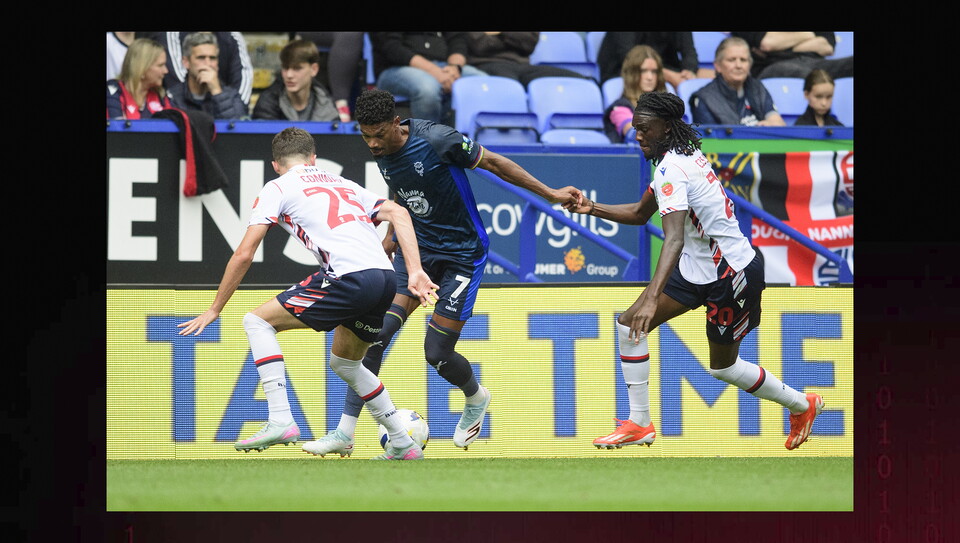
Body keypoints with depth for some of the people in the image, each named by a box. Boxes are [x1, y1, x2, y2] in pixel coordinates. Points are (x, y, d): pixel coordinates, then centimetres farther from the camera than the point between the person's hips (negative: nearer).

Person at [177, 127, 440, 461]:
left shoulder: (278, 188, 13)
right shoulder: (344, 184, 30)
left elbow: (244, 255, 7)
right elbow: (397, 213, 15)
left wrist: (214, 310, 16)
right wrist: (415, 272, 6)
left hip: (350, 278, -7)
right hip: (385, 278, 7)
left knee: (258, 321, 7)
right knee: (343, 363, 29)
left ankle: (280, 420, -7)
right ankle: (403, 445, 29)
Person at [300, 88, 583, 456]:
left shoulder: (436, 140, -23)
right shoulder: (381, 153, -2)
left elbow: (492, 162, -11)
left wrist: (549, 194, -7)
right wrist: (392, 236, 15)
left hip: (462, 256, -5)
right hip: (416, 249, 5)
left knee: (437, 354, -6)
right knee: (375, 333, -12)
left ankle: (476, 399, 30)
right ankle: (345, 433, -8)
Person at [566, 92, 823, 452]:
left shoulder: (671, 170, -25)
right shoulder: (684, 156, 5)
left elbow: (674, 238, -39)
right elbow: (640, 214, 17)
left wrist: (652, 298, -49)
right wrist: (593, 209, 0)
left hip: (734, 273, -9)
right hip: (698, 267, 9)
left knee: (723, 366, 8)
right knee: (629, 323, -1)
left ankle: (801, 404, 30)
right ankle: (639, 424, 4)